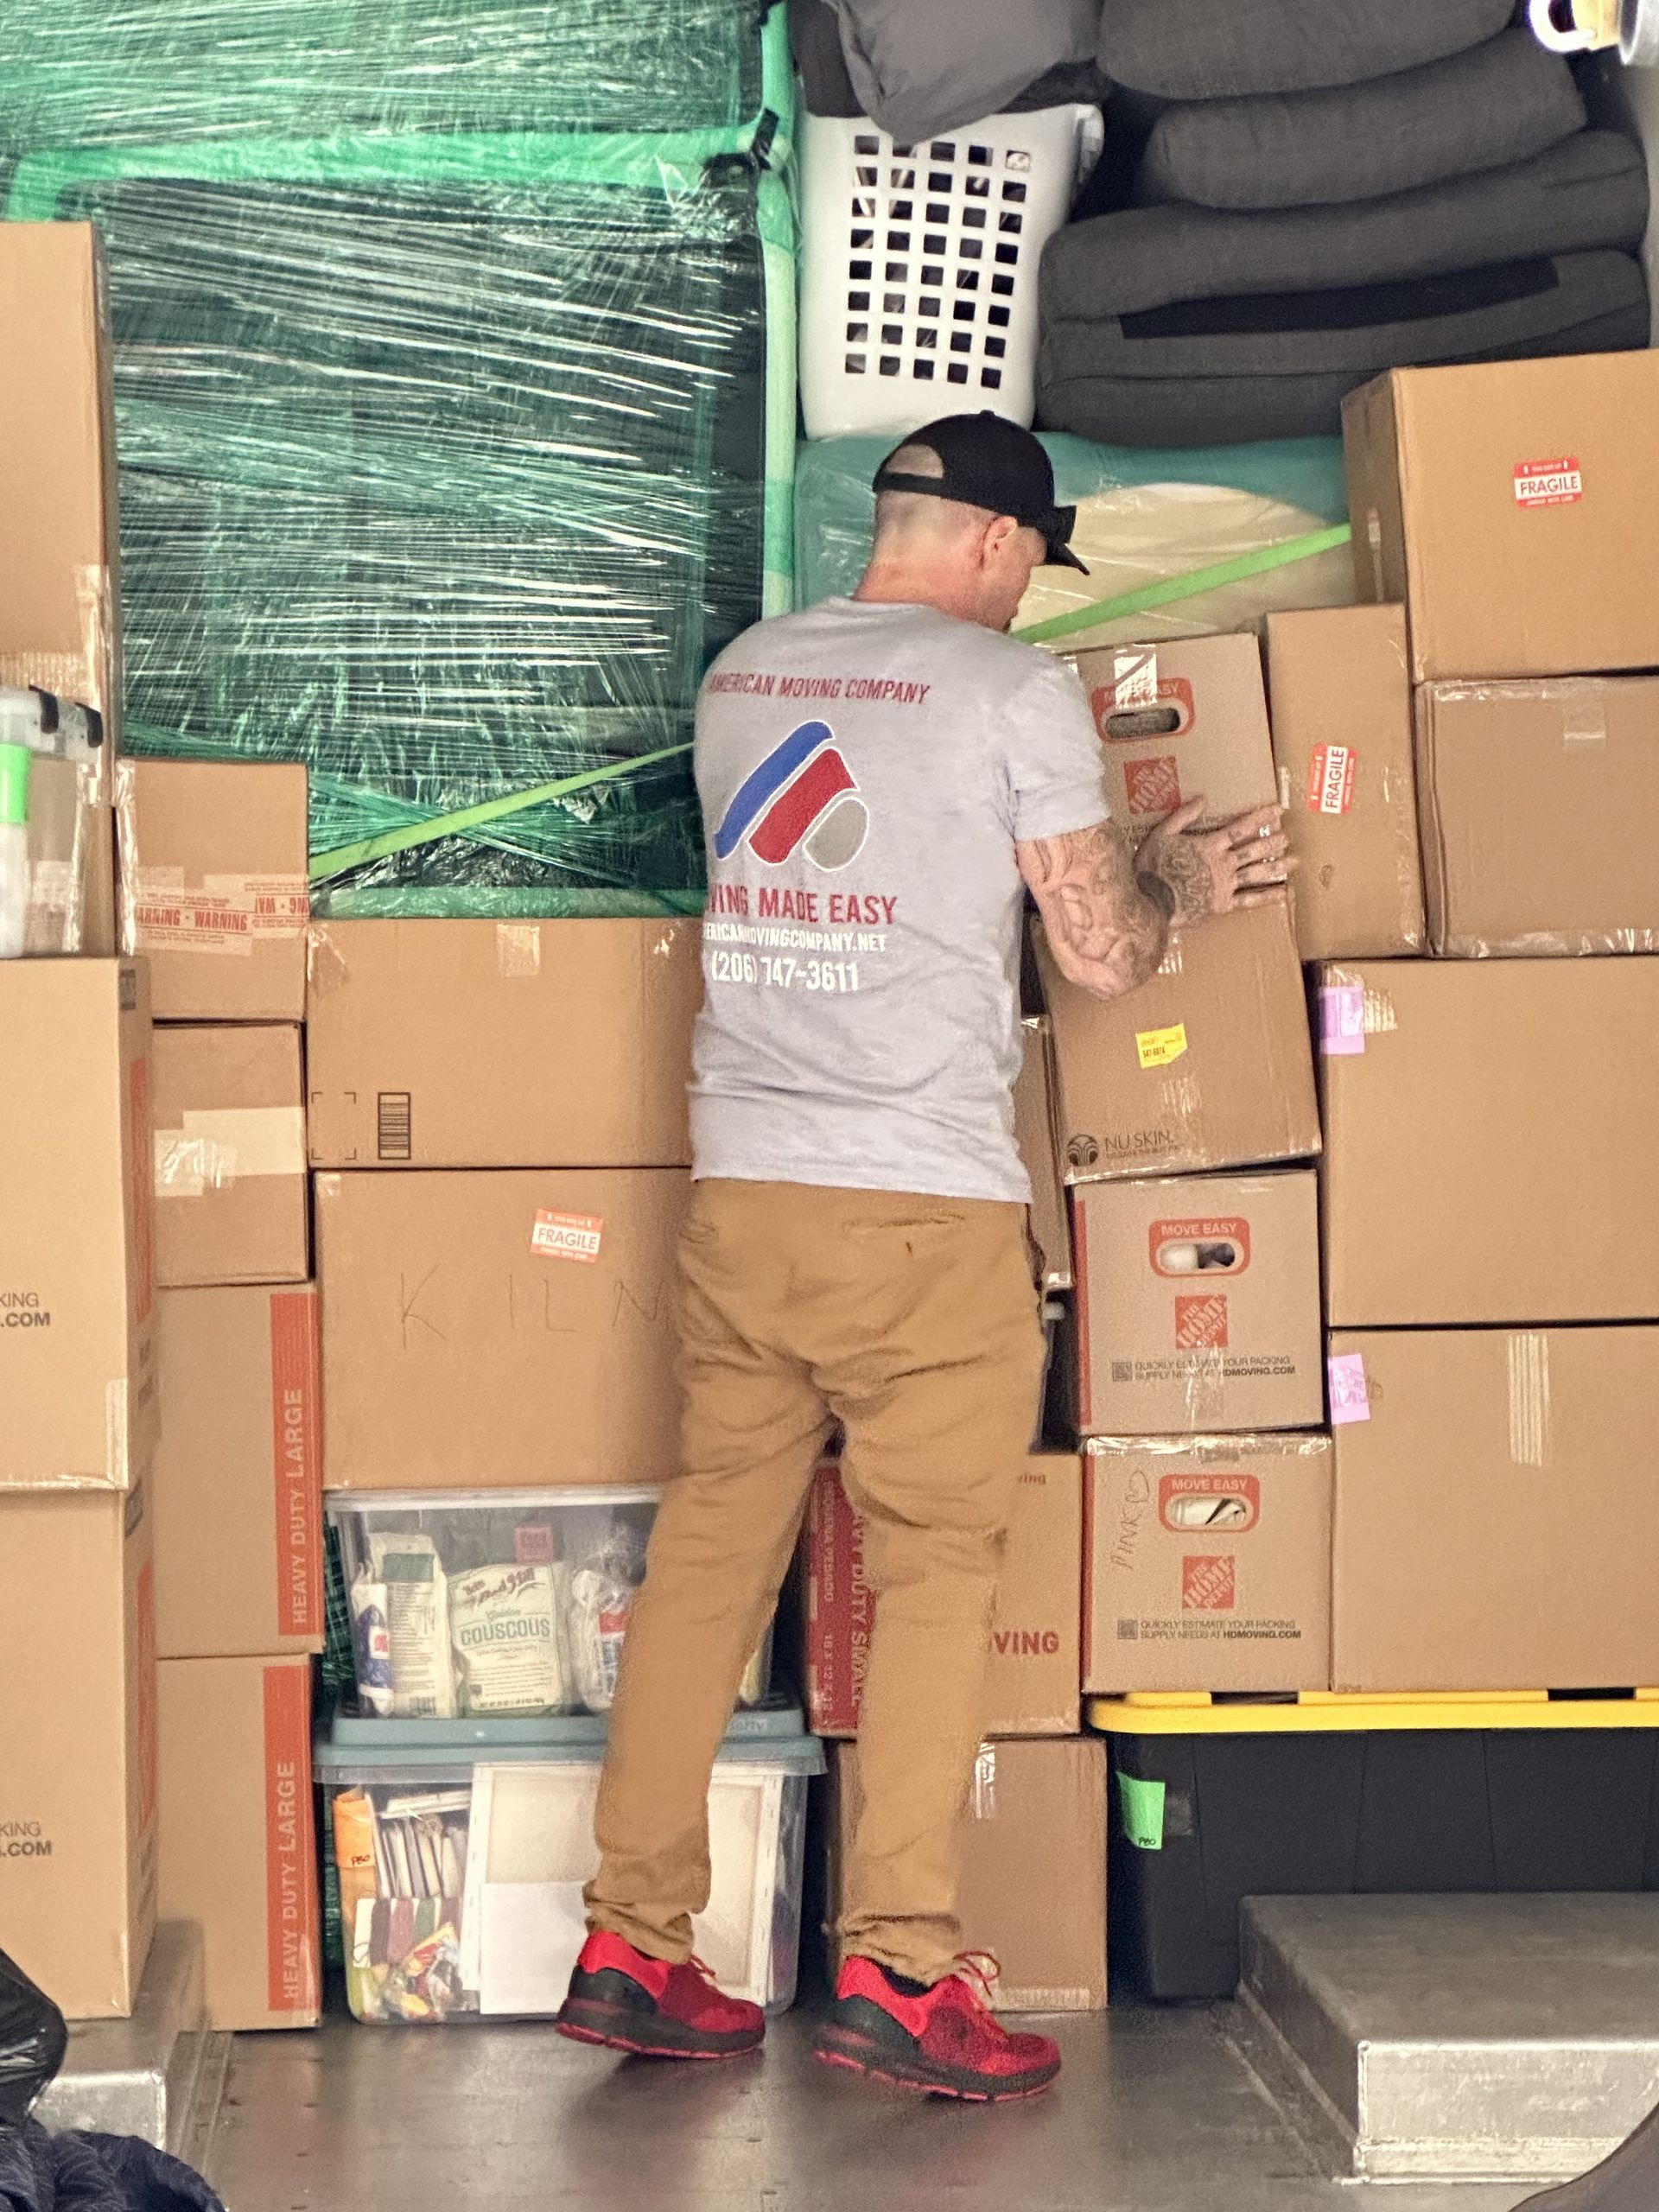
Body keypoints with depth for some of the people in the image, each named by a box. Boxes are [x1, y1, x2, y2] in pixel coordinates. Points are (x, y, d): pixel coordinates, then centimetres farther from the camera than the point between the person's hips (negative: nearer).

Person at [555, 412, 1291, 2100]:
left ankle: (630, 1949, 12)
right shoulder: (1014, 689, -5)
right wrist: (1179, 880, 19)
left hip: (739, 1191, 6)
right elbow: (1101, 953, -3)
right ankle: (898, 1973, -2)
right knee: (933, 1577, 0)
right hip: (926, 1203, -5)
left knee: (706, 1555, 9)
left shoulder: (738, 678, 13)